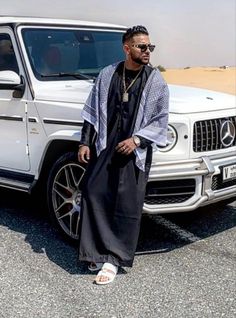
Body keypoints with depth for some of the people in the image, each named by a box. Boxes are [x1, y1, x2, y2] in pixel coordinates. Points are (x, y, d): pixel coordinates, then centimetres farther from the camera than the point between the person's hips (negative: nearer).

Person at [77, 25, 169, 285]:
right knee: (95, 194, -1)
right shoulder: (107, 74, 6)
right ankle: (98, 252, 14)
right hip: (104, 146, 2)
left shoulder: (156, 81, 1)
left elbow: (160, 119, 0)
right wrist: (85, 142, 3)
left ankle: (113, 259, 9)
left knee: (127, 206, -2)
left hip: (135, 151, -2)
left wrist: (136, 139, -14)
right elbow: (93, 111, 10)